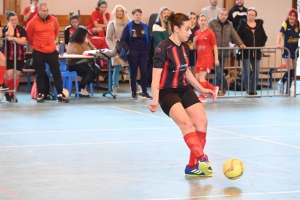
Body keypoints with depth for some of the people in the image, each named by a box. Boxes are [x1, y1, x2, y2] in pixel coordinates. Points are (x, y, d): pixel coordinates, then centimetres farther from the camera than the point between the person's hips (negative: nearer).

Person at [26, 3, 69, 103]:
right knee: (40, 74, 6)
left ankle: (60, 94, 9)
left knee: (57, 73, 4)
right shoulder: (33, 22, -11)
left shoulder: (53, 20, -1)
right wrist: (36, 44, 10)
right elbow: (28, 36, 0)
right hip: (38, 52, -3)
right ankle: (41, 94, 15)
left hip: (52, 51, 3)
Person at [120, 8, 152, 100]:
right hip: (132, 52, -2)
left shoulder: (144, 26, 7)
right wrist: (127, 50, -12)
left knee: (144, 72, -3)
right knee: (133, 72, 3)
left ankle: (144, 93, 2)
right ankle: (133, 93, 9)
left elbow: (149, 39, 12)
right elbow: (122, 39, -5)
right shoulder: (128, 26, -2)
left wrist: (148, 49, 1)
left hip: (143, 52, 3)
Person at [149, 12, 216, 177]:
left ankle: (193, 166, -1)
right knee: (186, 123, -27)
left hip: (184, 90, 7)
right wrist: (155, 101, -31)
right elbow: (156, 78, -19)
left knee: (202, 121, -8)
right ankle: (202, 159, -40)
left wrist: (202, 89, 22)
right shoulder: (163, 49, -17)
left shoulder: (185, 47, 6)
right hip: (167, 93, -7)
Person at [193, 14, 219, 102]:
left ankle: (202, 97, 4)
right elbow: (194, 47, 17)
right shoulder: (197, 32, 10)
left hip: (207, 58, -7)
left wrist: (216, 59, -11)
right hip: (199, 58, 7)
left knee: (201, 77, -10)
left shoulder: (210, 32, -7)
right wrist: (194, 41, -5)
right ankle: (214, 89, 21)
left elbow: (215, 46, -6)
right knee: (197, 78, 5)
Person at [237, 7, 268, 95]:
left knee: (256, 71, 6)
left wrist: (261, 45, 1)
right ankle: (248, 90, 3)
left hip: (256, 52, 4)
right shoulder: (243, 25, -2)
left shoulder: (259, 25, 8)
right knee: (246, 71, -5)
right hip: (246, 52, -4)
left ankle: (253, 89, 17)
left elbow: (264, 37, 14)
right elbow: (238, 37, -3)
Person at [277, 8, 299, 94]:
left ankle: (288, 89, 16)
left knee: (292, 70, 8)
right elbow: (280, 33, -26)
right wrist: (278, 44, -41)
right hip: (287, 49, -5)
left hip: (295, 50, 5)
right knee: (291, 68, -14)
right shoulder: (285, 24, -13)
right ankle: (282, 82, 8)